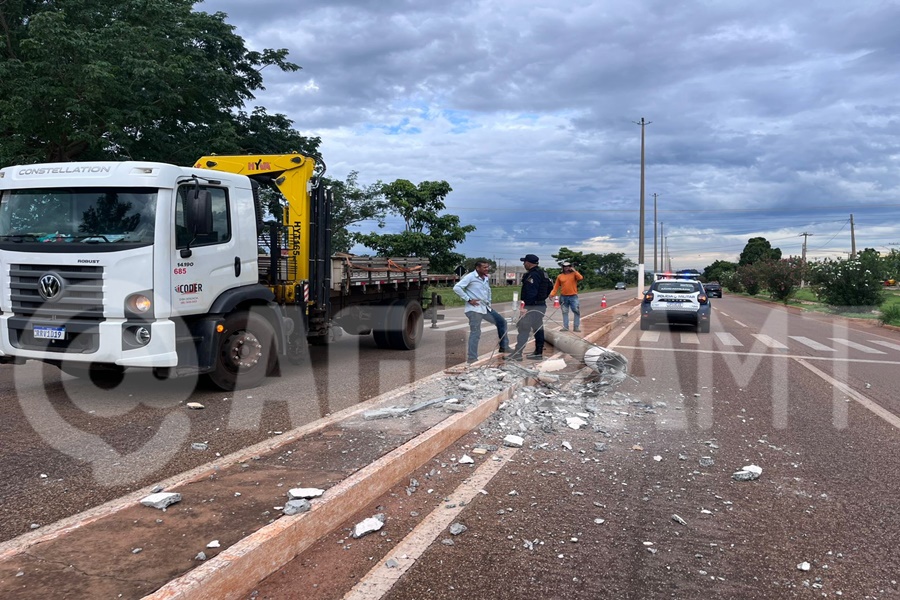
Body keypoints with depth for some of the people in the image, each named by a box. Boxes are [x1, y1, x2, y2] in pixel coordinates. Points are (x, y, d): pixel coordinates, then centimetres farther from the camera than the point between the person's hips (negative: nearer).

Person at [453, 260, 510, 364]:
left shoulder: (486, 278, 13)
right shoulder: (470, 277, -12)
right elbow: (456, 288, -18)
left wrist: (489, 302, 20)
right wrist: (468, 299, -18)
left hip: (485, 308, 9)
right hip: (474, 309, -8)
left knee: (501, 321, 11)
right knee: (475, 333, -7)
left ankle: (504, 347, 21)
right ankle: (471, 358, 1)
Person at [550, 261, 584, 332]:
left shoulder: (574, 274, 3)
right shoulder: (560, 276, 6)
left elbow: (580, 278, -17)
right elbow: (556, 286, 6)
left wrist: (574, 271, -15)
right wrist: (552, 294, -6)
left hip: (573, 296, -2)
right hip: (563, 297, 2)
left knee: (577, 312, -5)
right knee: (565, 312, 6)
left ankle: (576, 327, 0)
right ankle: (565, 327, 11)